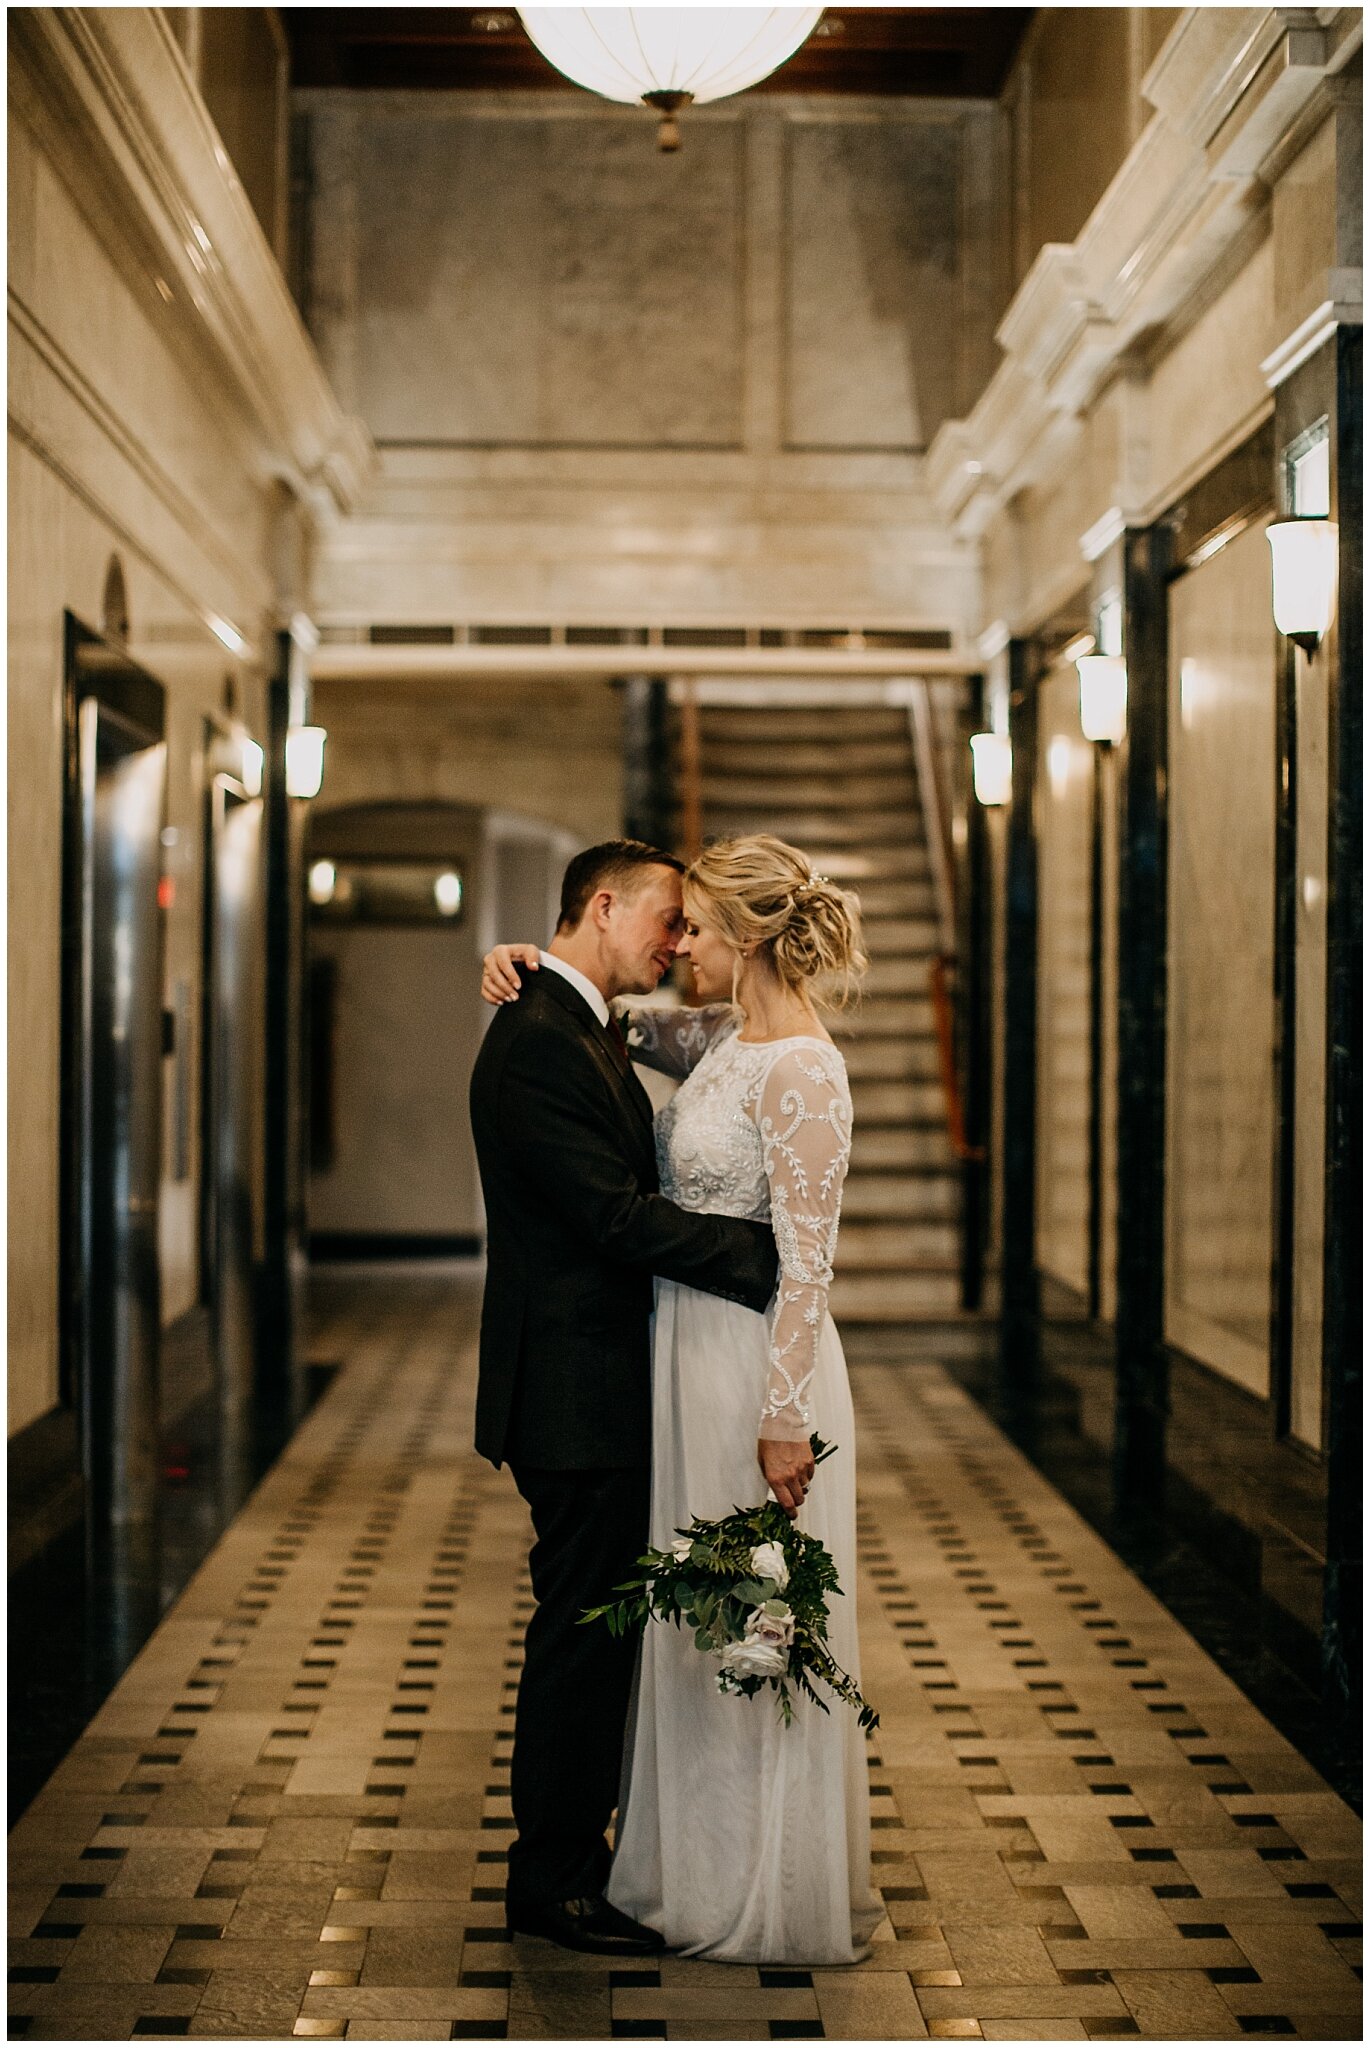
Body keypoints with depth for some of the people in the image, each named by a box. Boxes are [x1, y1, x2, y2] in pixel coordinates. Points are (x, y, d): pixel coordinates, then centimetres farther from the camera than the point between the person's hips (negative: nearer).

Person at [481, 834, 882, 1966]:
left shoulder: (801, 1071, -19)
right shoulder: (722, 1039, 7)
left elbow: (805, 1262, -21)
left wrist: (784, 1419, -21)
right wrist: (532, 967, 5)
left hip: (760, 1365, -9)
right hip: (694, 1357, 9)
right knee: (698, 1620, 17)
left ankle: (777, 1895, 17)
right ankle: (706, 1862, 30)